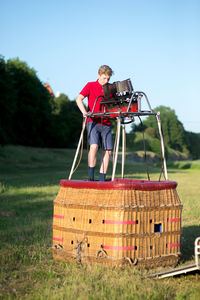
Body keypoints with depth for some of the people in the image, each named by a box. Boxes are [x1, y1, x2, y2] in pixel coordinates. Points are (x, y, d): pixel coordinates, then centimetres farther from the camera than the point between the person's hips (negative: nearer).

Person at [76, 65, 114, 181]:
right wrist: (84, 112, -24)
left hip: (106, 123, 4)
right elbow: (79, 98, -8)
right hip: (93, 121, -4)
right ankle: (91, 176, -15)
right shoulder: (90, 86, 2)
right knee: (94, 146, -22)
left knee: (108, 150, -2)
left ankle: (102, 178, 7)